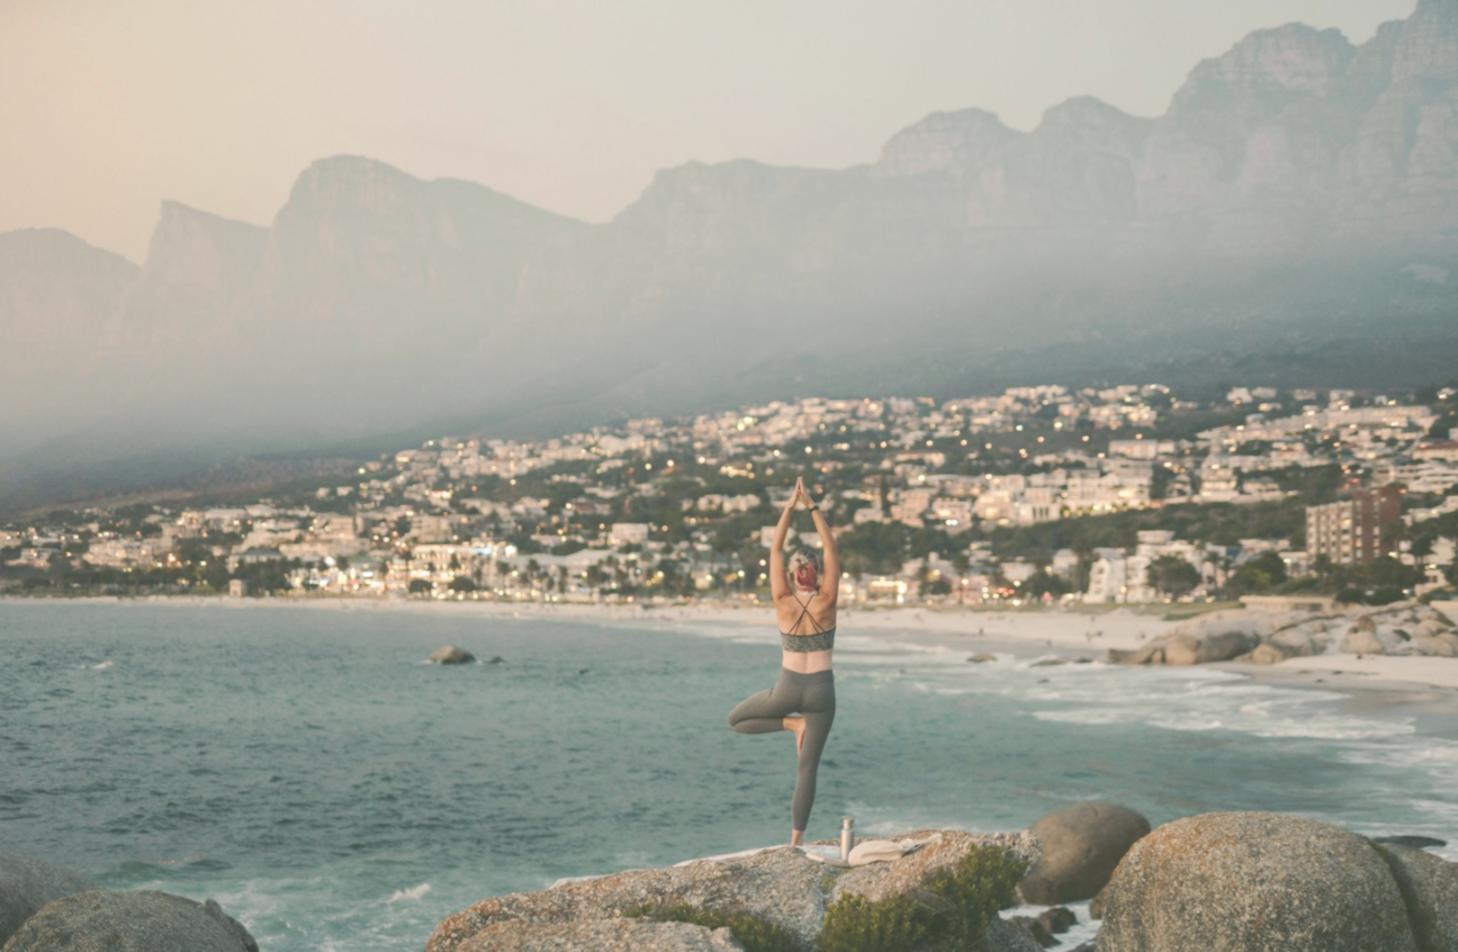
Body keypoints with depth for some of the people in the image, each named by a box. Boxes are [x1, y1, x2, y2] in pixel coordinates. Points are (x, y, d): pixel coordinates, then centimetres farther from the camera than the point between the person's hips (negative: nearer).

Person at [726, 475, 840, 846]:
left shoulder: (784, 603, -8)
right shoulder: (826, 603, -9)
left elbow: (775, 550, -3)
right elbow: (831, 548, -4)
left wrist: (790, 506, -2)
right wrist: (811, 506, -4)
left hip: (788, 688, -1)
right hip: (821, 691, 1)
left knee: (736, 720, 23)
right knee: (807, 768, 6)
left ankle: (792, 723, 2)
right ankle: (796, 840, 1)